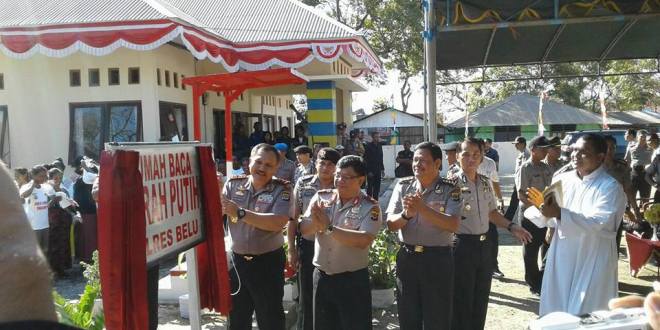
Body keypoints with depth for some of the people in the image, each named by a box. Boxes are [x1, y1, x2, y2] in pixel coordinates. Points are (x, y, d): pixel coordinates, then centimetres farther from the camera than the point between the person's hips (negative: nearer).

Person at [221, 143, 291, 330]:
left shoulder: (281, 189, -10)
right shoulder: (233, 185, 1)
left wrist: (240, 213, -29)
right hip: (237, 260, 4)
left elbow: (277, 223, -25)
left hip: (268, 262, -3)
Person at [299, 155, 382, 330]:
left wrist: (328, 227, -25)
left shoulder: (370, 207, -11)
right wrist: (316, 222, -25)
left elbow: (363, 241, -25)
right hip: (321, 276, 4)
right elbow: (304, 229, -3)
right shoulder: (321, 197, 1)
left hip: (353, 280, -4)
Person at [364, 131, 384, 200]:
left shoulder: (379, 146, 11)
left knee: (377, 187, 6)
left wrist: (382, 169, 10)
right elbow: (366, 159, -11)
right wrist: (369, 171, -15)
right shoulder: (368, 146, -8)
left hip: (378, 170, 6)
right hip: (371, 171, -6)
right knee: (370, 187, -1)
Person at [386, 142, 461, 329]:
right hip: (407, 257, 3)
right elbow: (391, 224, -1)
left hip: (438, 259, -3)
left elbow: (453, 225, -19)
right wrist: (406, 214, -22)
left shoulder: (450, 189, -7)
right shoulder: (403, 186, 3)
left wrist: (423, 208, -27)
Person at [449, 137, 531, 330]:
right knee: (462, 301, 3)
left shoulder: (485, 183, 8)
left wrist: (511, 227, 10)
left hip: (484, 245, 7)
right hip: (462, 245, -7)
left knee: (481, 299, 17)